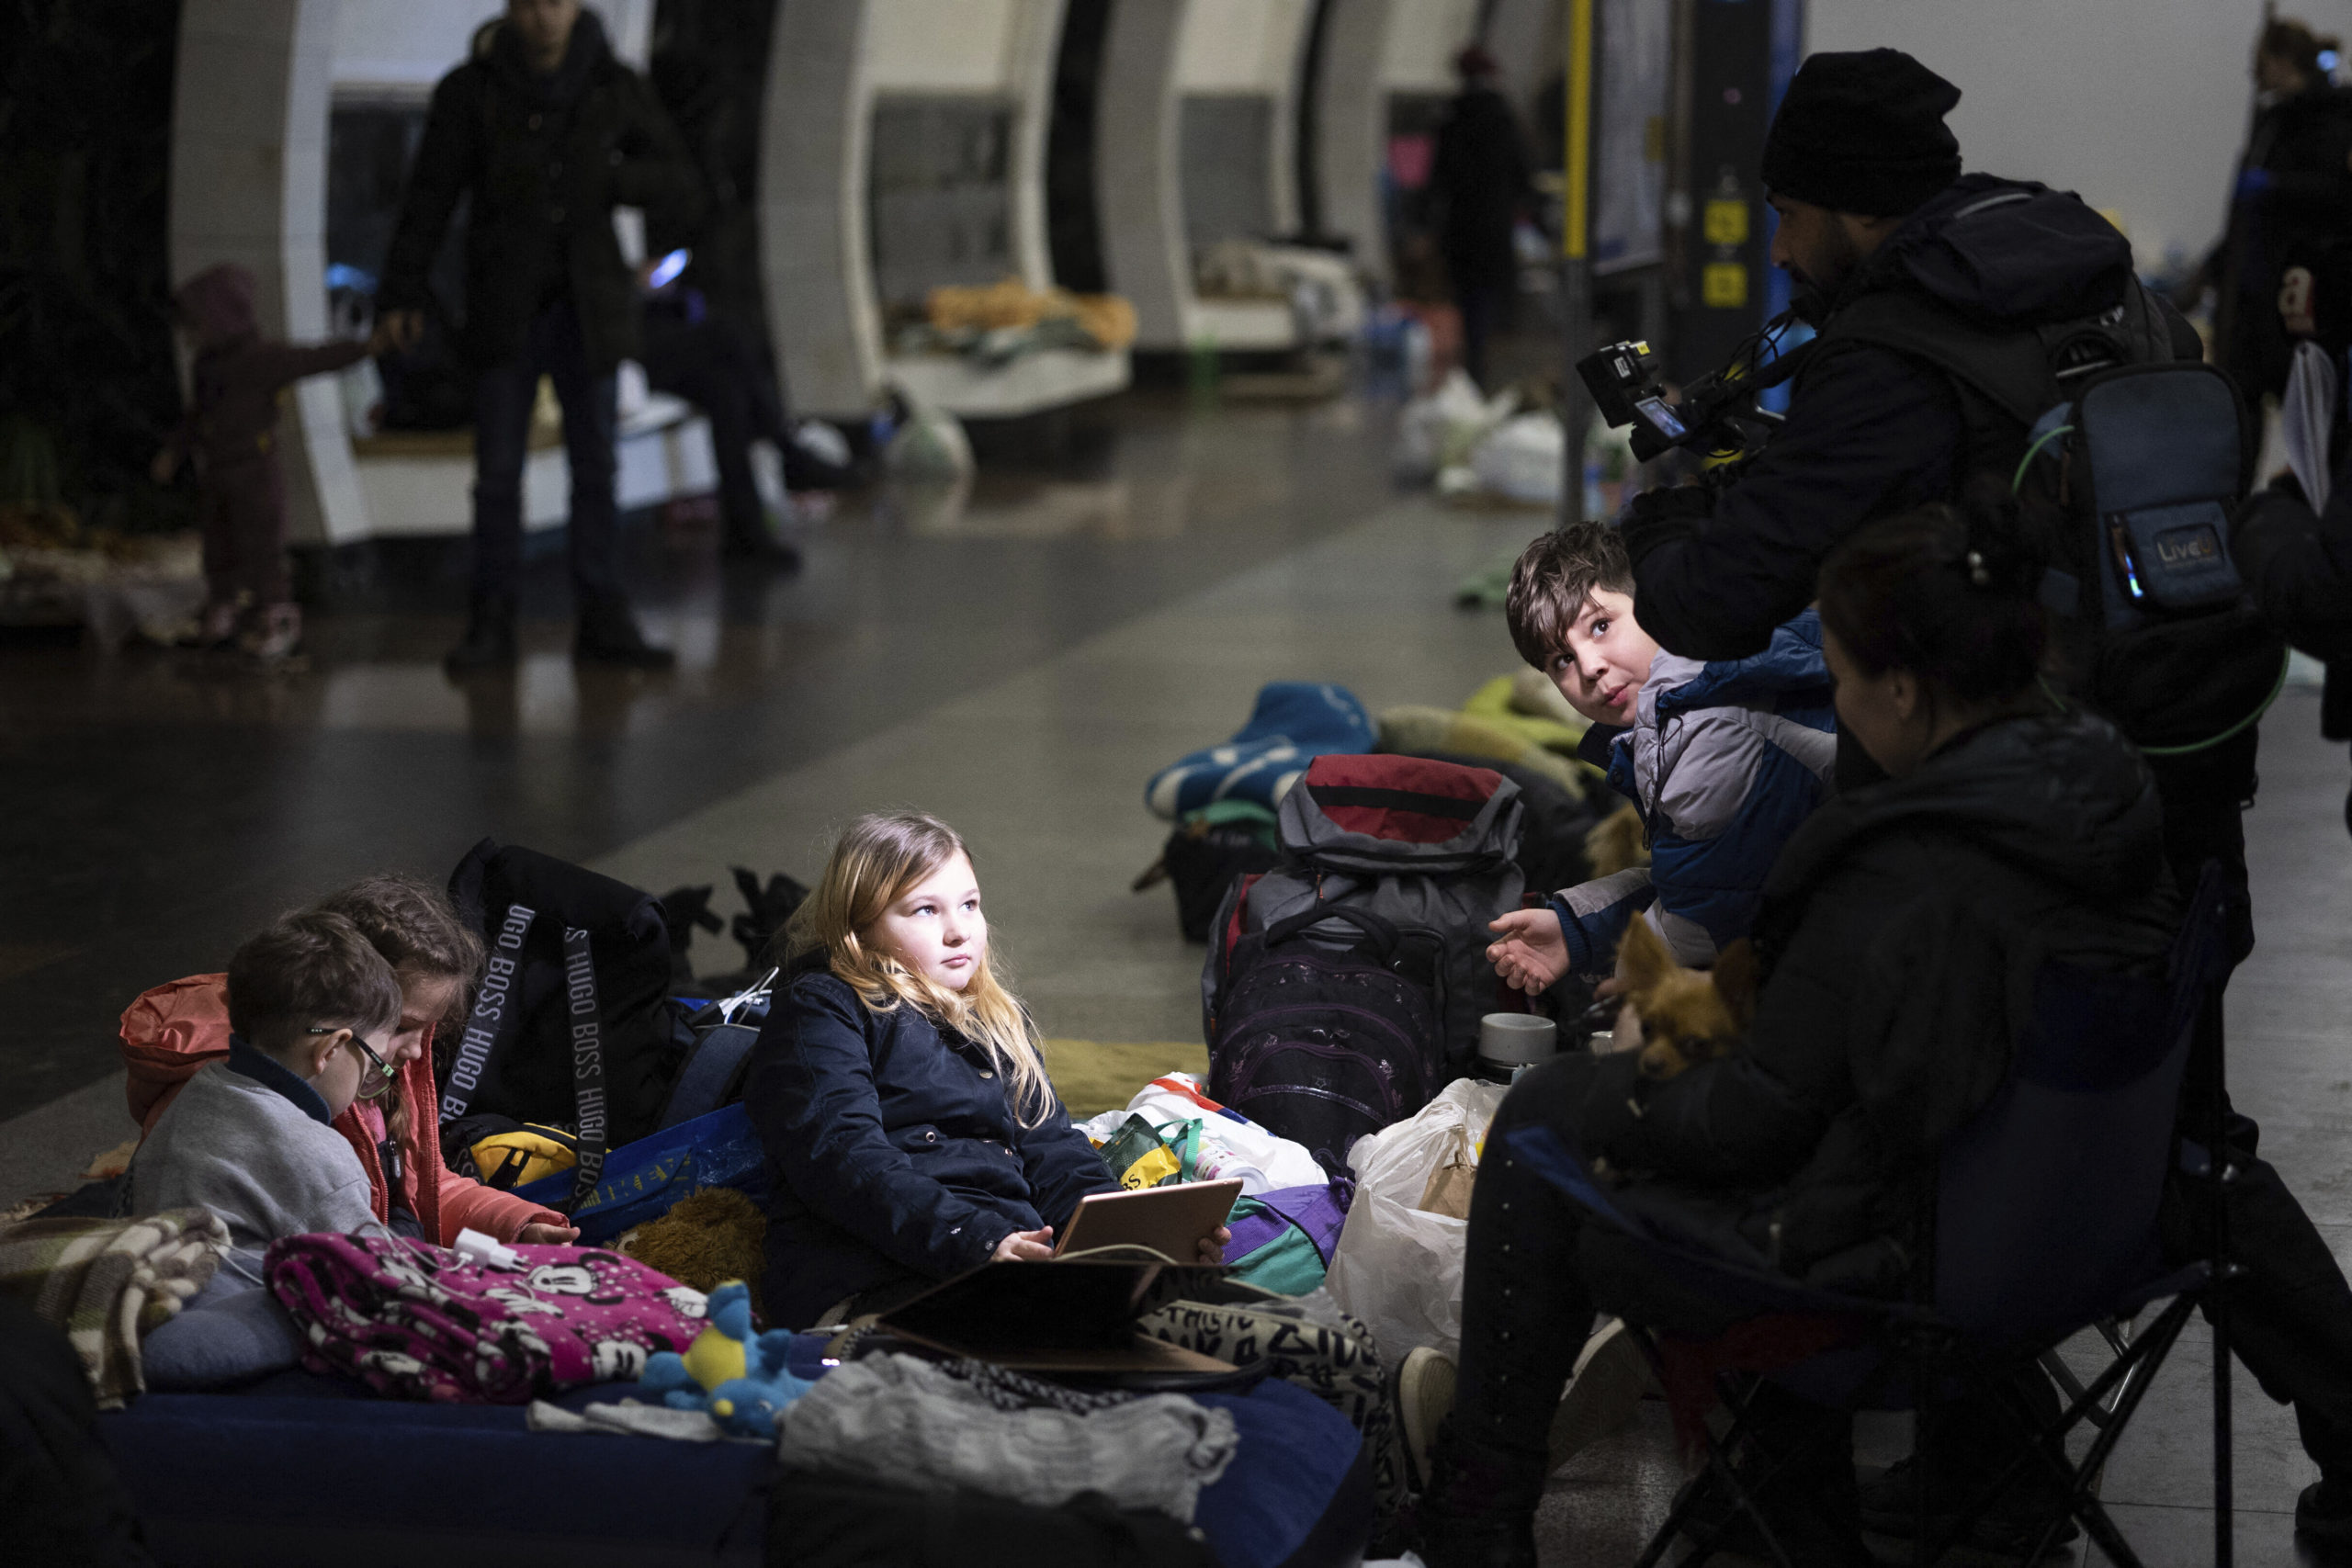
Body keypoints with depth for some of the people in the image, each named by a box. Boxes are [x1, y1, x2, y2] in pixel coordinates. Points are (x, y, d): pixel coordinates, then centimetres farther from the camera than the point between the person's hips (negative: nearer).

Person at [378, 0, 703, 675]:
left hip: (587, 307, 2)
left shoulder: (615, 88, -2)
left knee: (595, 465, 4)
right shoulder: (468, 90, -6)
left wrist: (599, 177, -19)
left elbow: (680, 186, -2)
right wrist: (401, 296, -11)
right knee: (498, 469, -2)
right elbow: (429, 198, -6)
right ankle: (493, 627, 7)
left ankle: (602, 624, 11)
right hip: (505, 307, -1)